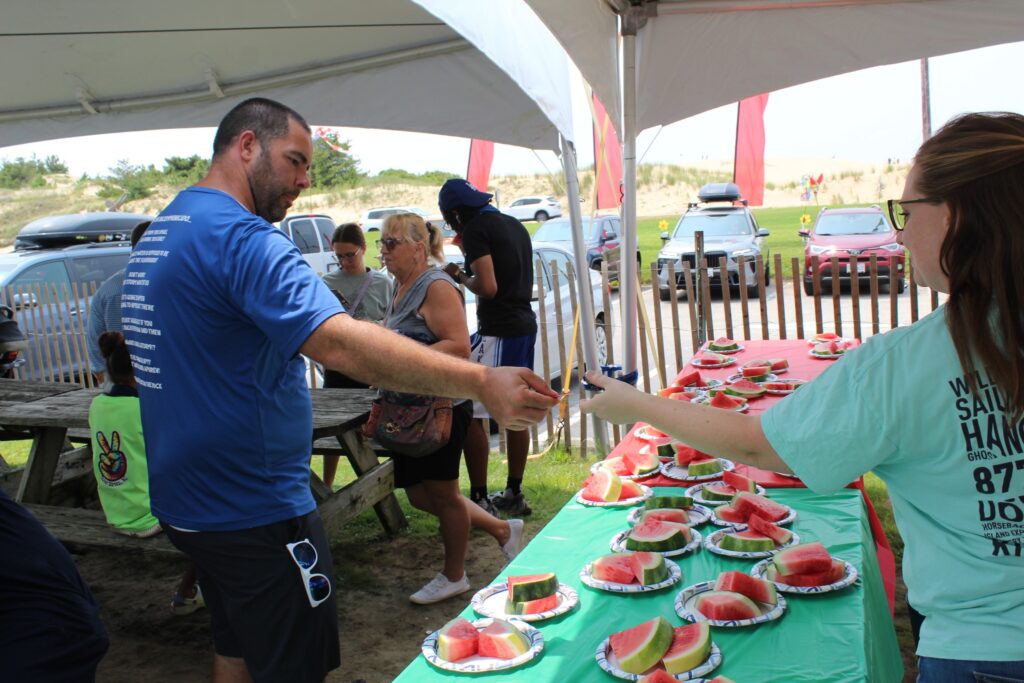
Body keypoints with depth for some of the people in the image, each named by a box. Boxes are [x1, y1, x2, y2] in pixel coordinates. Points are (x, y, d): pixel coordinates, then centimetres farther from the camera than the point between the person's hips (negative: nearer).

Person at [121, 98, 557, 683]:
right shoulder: (241, 237, -23)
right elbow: (341, 343, -37)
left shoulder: (161, 233, 11)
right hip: (254, 513, -10)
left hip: (188, 502, 10)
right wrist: (481, 382, -40)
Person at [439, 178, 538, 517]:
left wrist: (459, 276, -2)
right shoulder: (513, 225, 15)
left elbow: (488, 287, -20)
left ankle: (479, 500, -3)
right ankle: (513, 494, 23)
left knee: (469, 415, -4)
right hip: (525, 325, 9)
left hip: (497, 332, -9)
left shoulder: (475, 229, -11)